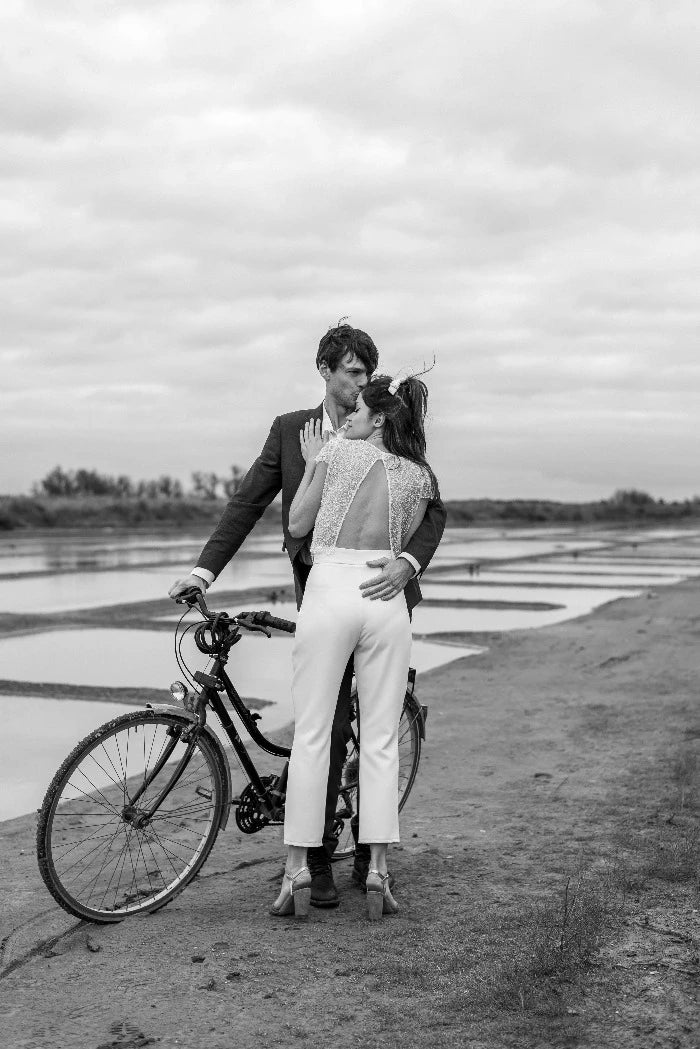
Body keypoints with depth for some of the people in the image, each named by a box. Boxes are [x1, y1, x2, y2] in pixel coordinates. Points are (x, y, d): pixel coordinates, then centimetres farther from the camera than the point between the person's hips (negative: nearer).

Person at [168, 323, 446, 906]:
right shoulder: (290, 430, 5)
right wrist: (204, 569, -6)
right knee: (329, 726, -6)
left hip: (381, 589, 0)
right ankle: (318, 861, 4)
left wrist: (408, 564, -26)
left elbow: (433, 510, -7)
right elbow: (248, 504, 4)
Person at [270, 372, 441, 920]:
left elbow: (298, 525, 9)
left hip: (329, 590, -3)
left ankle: (297, 870, 3)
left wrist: (312, 463, 19)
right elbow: (404, 544, 13)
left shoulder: (337, 452, 1)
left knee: (311, 734, 2)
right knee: (382, 741, 6)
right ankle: (378, 872, 4)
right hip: (387, 597, 3)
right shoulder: (420, 477, 11)